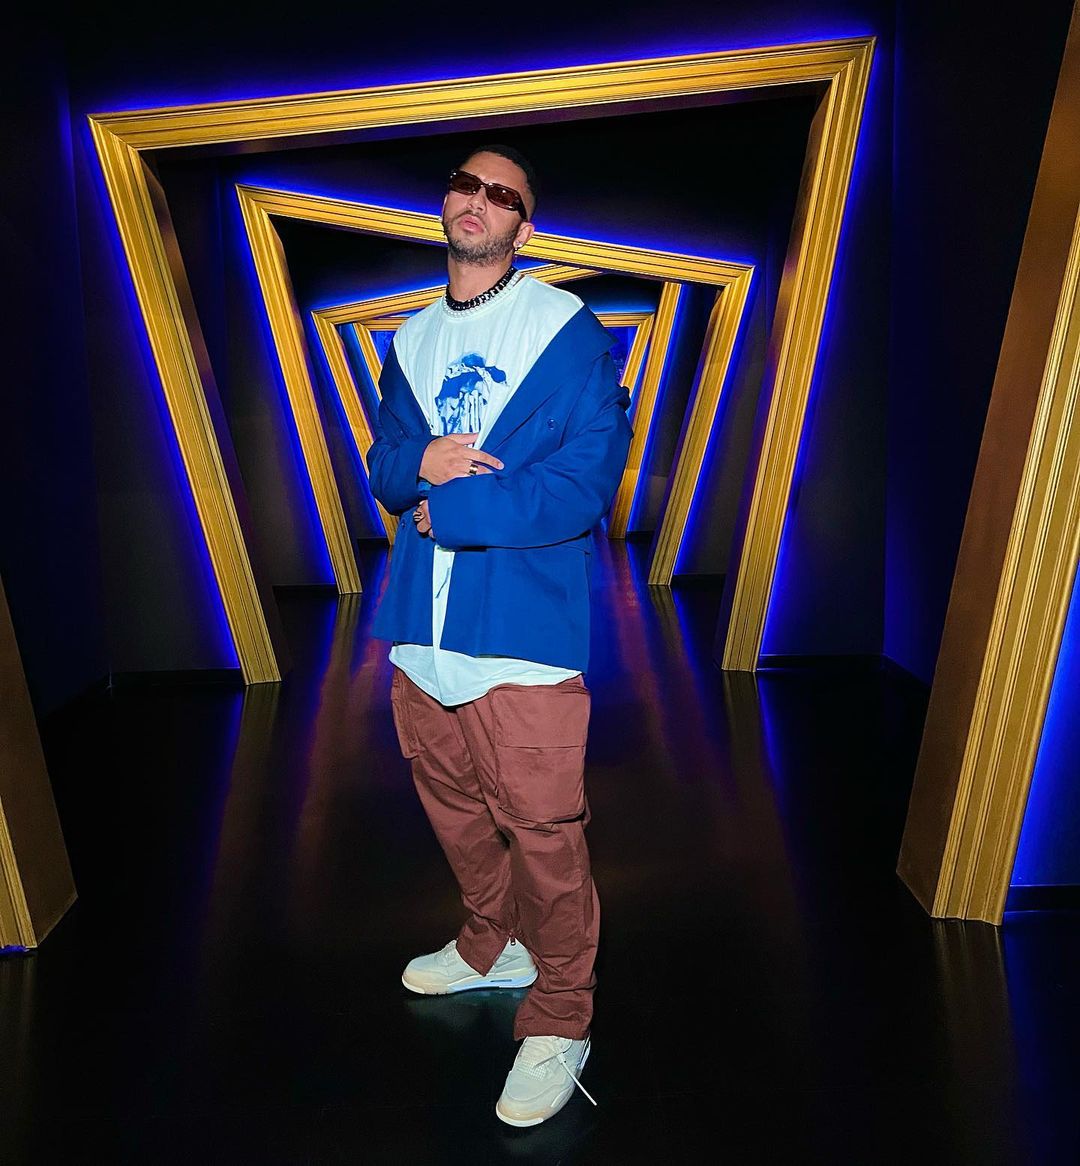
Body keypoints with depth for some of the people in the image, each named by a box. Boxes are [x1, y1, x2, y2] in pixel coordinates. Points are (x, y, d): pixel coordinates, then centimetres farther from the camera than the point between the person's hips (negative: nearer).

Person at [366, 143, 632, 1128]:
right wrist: (420, 462, -9)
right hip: (421, 628, 7)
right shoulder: (411, 341, 15)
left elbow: (586, 482, -14)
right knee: (453, 805, 20)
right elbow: (385, 467, 15)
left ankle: (559, 1020, 19)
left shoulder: (570, 330, -5)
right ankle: (493, 946, 44)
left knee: (544, 827, -1)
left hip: (523, 624, -6)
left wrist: (447, 507, -13)